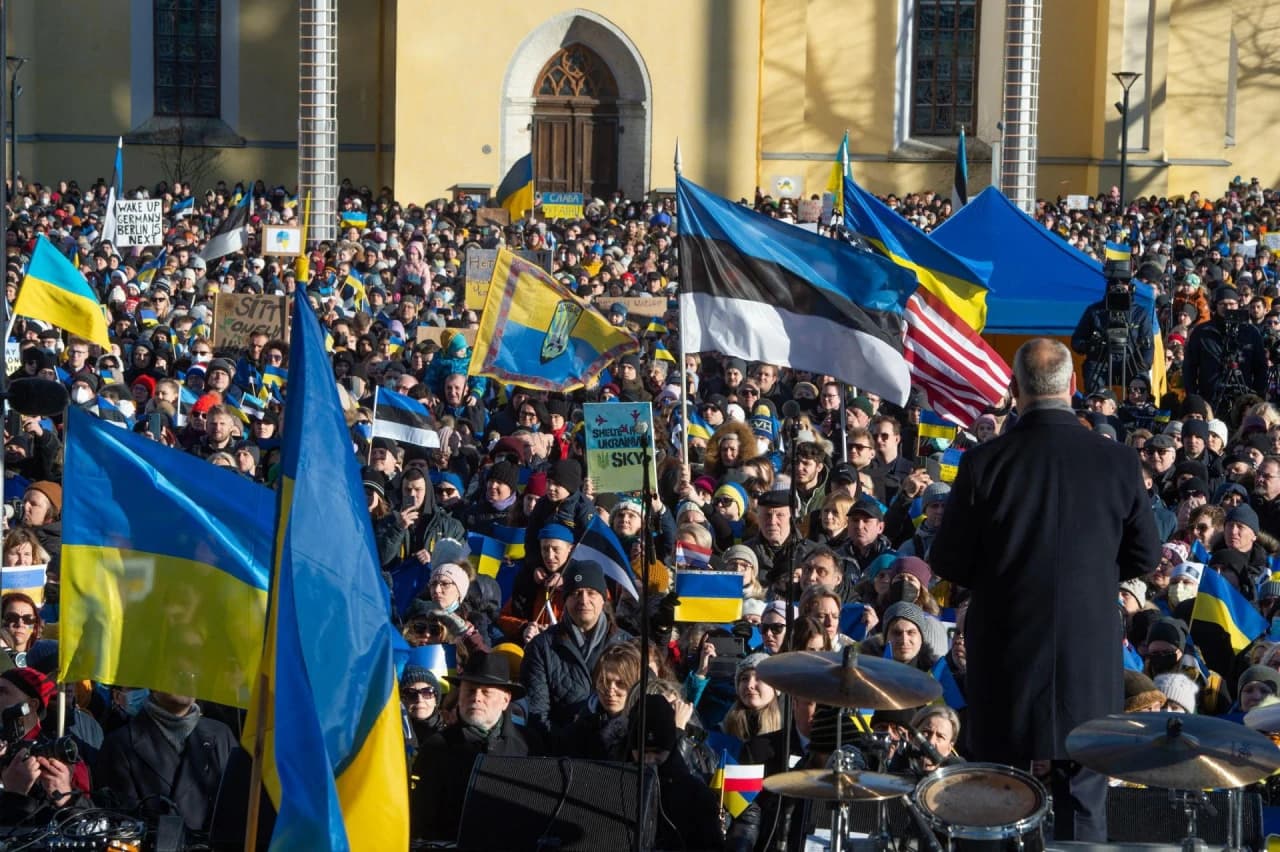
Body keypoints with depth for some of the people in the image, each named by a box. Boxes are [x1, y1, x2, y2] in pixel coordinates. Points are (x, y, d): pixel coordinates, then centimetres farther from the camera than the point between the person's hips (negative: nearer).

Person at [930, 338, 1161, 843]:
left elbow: (948, 564, -6)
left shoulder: (984, 463, -11)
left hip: (1006, 654, -1)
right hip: (1090, 660, 1)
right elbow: (1145, 556, 2)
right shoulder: (1118, 462, -7)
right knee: (1083, 803, 8)